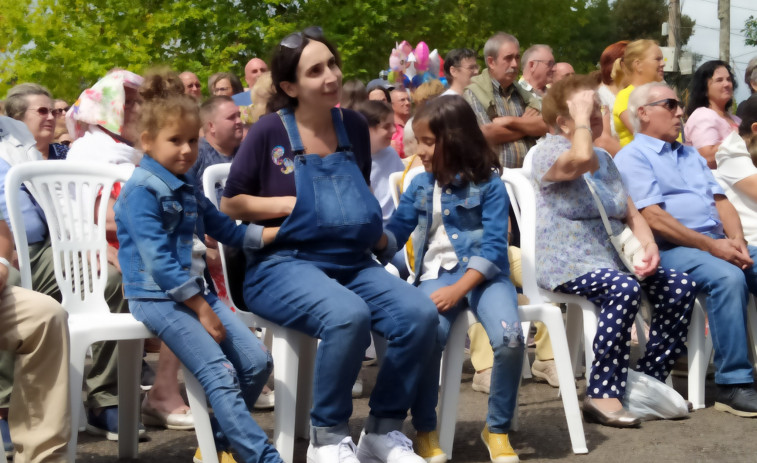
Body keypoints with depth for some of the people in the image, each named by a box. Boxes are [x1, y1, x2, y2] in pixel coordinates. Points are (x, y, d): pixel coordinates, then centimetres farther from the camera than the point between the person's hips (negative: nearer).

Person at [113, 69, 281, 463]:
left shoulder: (188, 191, 15)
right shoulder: (141, 191, -12)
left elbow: (228, 231, 25)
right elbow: (158, 261, -18)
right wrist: (202, 310, -16)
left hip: (196, 292, 9)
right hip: (157, 298, -9)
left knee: (257, 362, 0)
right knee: (220, 375, -20)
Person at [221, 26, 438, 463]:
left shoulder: (354, 126, 11)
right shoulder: (270, 132, -3)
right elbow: (230, 205, 1)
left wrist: (371, 222, 4)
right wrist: (292, 204, -9)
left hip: (353, 262, 5)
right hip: (285, 265, -5)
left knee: (420, 313, -23)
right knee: (348, 315, -36)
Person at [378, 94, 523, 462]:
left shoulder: (488, 183, -2)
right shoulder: (420, 185, 11)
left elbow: (494, 248, -9)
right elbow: (393, 235, 13)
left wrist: (458, 290, -20)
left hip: (483, 275, -2)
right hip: (437, 273, 2)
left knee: (510, 338, -29)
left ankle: (497, 428, -4)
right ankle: (425, 429, -10)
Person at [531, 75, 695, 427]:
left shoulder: (605, 159, 20)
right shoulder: (547, 151, -6)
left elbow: (632, 214, 17)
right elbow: (583, 159, -31)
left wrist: (648, 243, -4)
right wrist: (581, 116, -14)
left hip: (613, 258, 8)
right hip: (567, 263, -8)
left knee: (680, 287, -12)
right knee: (625, 290, -35)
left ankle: (648, 379, -2)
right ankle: (602, 394, -28)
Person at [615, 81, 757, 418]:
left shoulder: (690, 155, 27)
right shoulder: (633, 157, 1)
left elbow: (721, 201, 17)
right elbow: (653, 217, -11)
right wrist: (710, 245, -16)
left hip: (719, 243, 8)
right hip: (672, 249, -7)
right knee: (728, 277, -33)